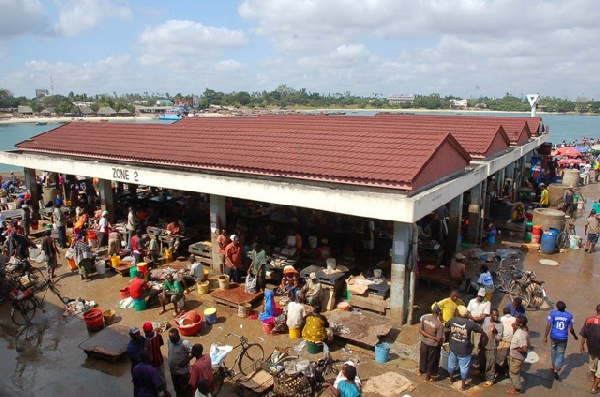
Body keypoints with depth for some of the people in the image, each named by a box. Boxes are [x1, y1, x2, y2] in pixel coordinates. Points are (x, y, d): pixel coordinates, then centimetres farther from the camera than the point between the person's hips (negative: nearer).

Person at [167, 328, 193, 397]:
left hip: (183, 371, -6)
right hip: (173, 370, 6)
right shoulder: (169, 341, -9)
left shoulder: (184, 343, -29)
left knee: (185, 388, 12)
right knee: (176, 388, 26)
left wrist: (187, 360, -22)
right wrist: (169, 360, 6)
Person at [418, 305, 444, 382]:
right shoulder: (439, 324, -27)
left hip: (424, 342, 4)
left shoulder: (425, 317, -14)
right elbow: (439, 339, -24)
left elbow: (420, 330, -8)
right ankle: (427, 377, 36)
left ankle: (420, 370, 52)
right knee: (431, 360, 18)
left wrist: (429, 336, -6)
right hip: (433, 345, -4)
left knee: (423, 357, 29)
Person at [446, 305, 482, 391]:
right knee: (464, 367, 14)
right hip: (464, 350, -3)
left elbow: (446, 326, 10)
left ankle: (451, 379, 44)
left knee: (452, 364, 24)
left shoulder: (452, 320, -12)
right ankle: (463, 386, 27)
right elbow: (480, 330, -5)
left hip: (453, 348, 3)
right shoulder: (470, 323, -22)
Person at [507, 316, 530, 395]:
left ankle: (517, 389, 32)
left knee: (514, 373, 12)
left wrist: (516, 349, -21)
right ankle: (515, 386, 43)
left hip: (517, 357, -9)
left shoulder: (522, 335, -36)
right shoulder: (523, 328, -7)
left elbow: (525, 349, -38)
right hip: (514, 355, 9)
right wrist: (514, 328, -5)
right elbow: (516, 336, 10)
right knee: (514, 372, 26)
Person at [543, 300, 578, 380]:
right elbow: (571, 329, -3)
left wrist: (545, 337, -9)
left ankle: (554, 366, 41)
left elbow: (549, 325, -15)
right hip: (563, 338, 0)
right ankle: (556, 369, -4)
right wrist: (575, 336, 17)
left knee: (553, 350, 23)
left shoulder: (553, 313, -11)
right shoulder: (569, 315, -8)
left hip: (554, 337, 1)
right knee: (560, 354, 9)